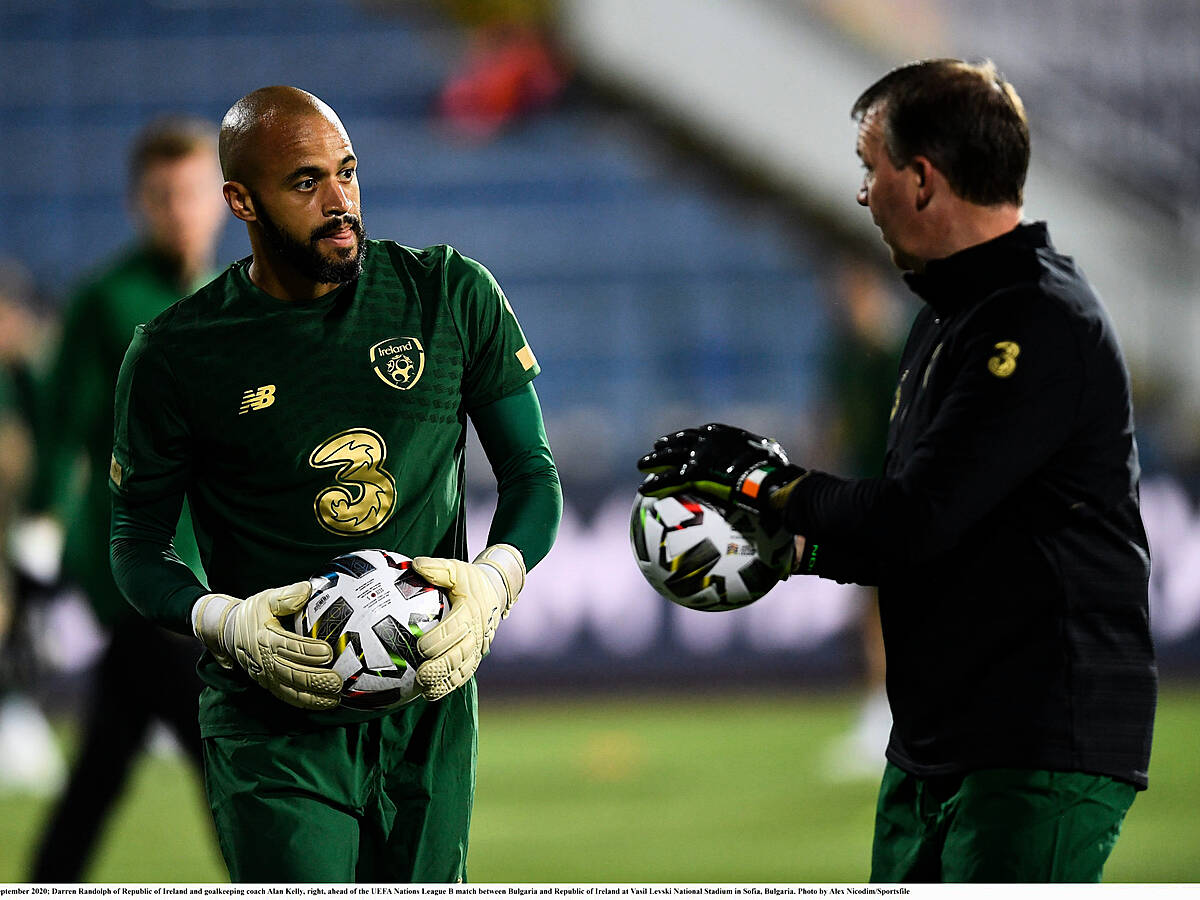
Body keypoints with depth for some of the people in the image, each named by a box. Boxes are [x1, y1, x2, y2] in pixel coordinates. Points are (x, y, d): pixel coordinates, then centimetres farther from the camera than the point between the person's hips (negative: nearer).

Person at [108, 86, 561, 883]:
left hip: (430, 711, 3)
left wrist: (495, 579, -13)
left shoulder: (453, 298, 3)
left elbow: (533, 472, 8)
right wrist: (225, 623, -15)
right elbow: (138, 544, 6)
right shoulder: (175, 358, -3)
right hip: (276, 728, -3)